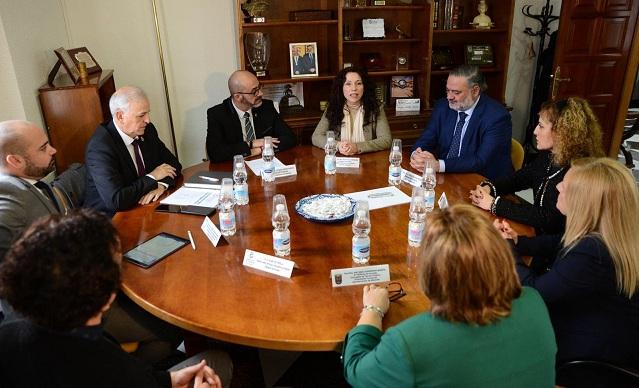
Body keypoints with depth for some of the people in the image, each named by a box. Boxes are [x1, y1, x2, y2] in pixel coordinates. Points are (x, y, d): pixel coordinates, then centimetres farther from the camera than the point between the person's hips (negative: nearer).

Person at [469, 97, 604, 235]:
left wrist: (495, 204, -22)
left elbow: (548, 220, -26)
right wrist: (489, 188, -8)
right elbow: (519, 178, 13)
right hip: (537, 233, 7)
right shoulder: (547, 156, 1)